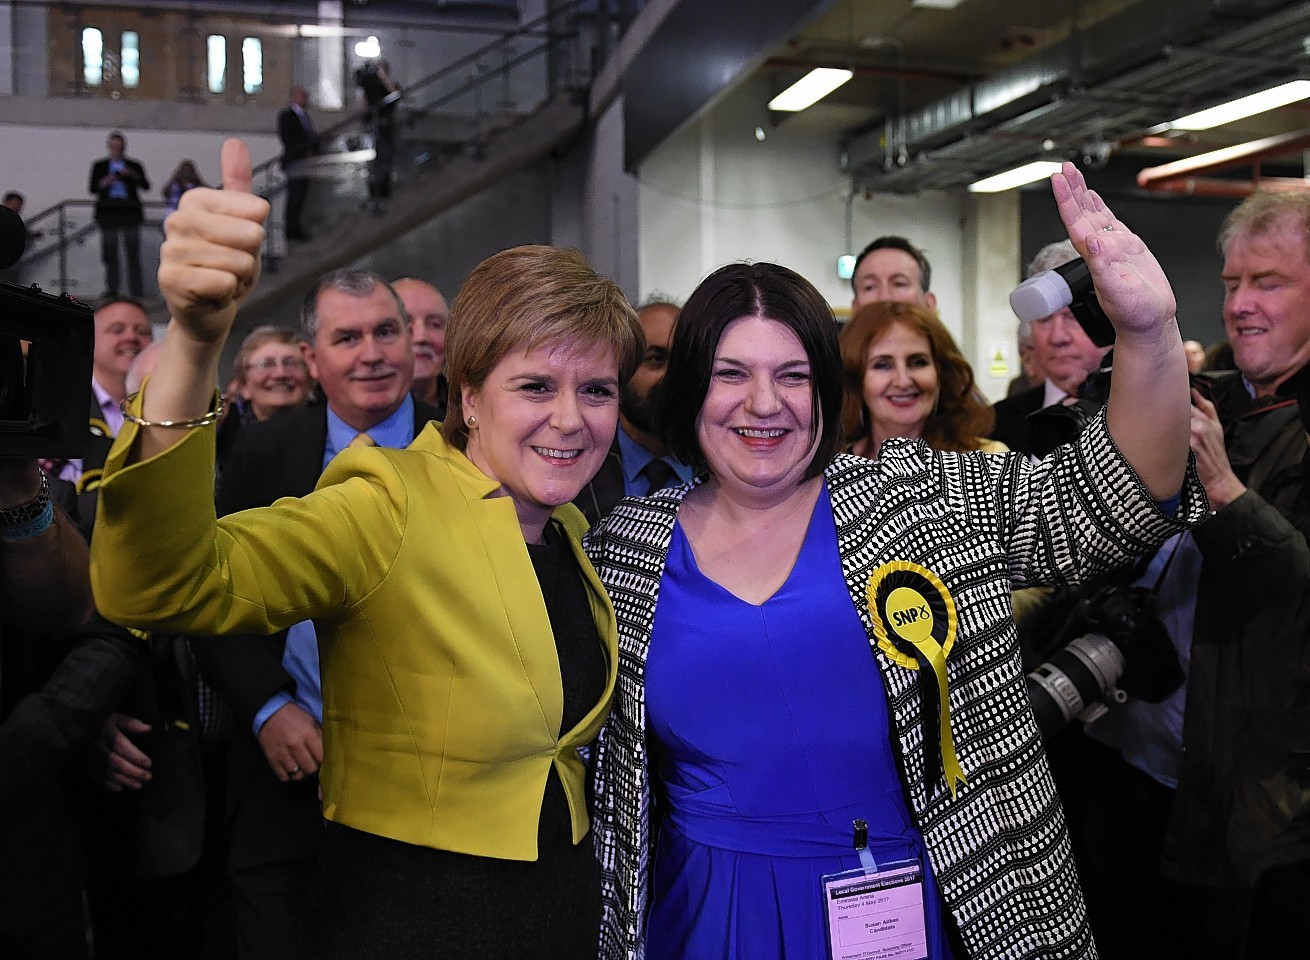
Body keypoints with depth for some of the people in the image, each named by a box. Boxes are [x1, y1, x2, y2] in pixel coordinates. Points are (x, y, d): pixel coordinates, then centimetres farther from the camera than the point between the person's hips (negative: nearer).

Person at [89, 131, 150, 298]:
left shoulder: (133, 166, 10)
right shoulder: (100, 166, 13)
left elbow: (146, 186, 0)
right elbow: (92, 189, 8)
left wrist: (133, 175, -14)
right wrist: (104, 183, -9)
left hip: (129, 211, -1)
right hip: (108, 211, 1)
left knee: (133, 251, -6)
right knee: (110, 252, -1)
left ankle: (136, 290, -6)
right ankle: (112, 289, 2)